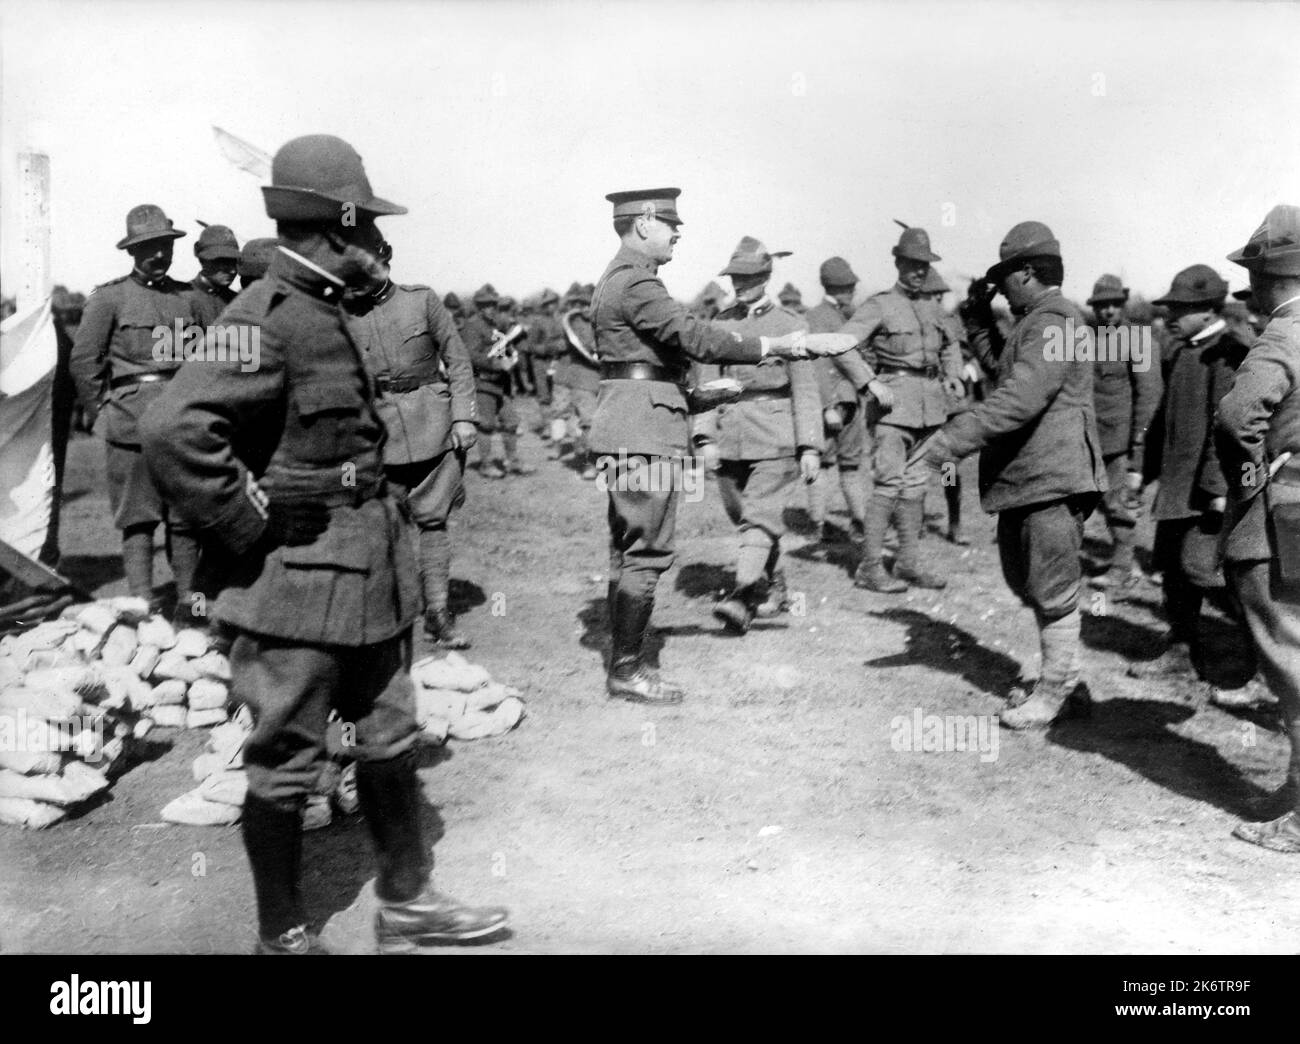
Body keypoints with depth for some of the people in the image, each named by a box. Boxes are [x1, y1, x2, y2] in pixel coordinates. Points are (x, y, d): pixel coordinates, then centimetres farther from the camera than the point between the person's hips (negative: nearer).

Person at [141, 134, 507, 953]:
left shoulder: (328, 314, 11)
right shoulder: (266, 320, -19)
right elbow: (173, 431, -31)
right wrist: (253, 527, -22)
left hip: (368, 576, 9)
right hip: (300, 582, -9)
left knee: (390, 741, 18)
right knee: (288, 765, 6)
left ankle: (407, 904, 33)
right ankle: (283, 937, 23)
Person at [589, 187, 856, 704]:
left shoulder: (618, 278, 18)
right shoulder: (636, 282, -15)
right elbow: (695, 337, -22)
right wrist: (778, 346, -18)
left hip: (625, 429, 11)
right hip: (644, 431, -11)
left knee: (628, 548, 14)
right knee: (647, 551, -6)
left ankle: (624, 661, 21)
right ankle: (627, 671, -1)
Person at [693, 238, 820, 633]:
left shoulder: (790, 323, -1)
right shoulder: (719, 324, 9)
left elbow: (805, 389, -3)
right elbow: (707, 383, 7)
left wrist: (810, 447, -8)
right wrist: (705, 437, -3)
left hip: (775, 438, -5)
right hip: (729, 438, 5)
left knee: (759, 517, -14)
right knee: (741, 517, 12)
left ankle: (743, 597, -21)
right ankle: (774, 590, 29)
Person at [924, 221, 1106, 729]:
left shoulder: (1054, 321, -15)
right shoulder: (1034, 323, 19)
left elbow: (1022, 397, -29)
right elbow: (1008, 374, 33)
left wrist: (953, 438, -32)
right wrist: (983, 323, 24)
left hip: (1052, 477, -11)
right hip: (1023, 476, 11)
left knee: (1053, 591, 0)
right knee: (1026, 581, 18)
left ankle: (1059, 691, 11)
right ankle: (1060, 680, 29)